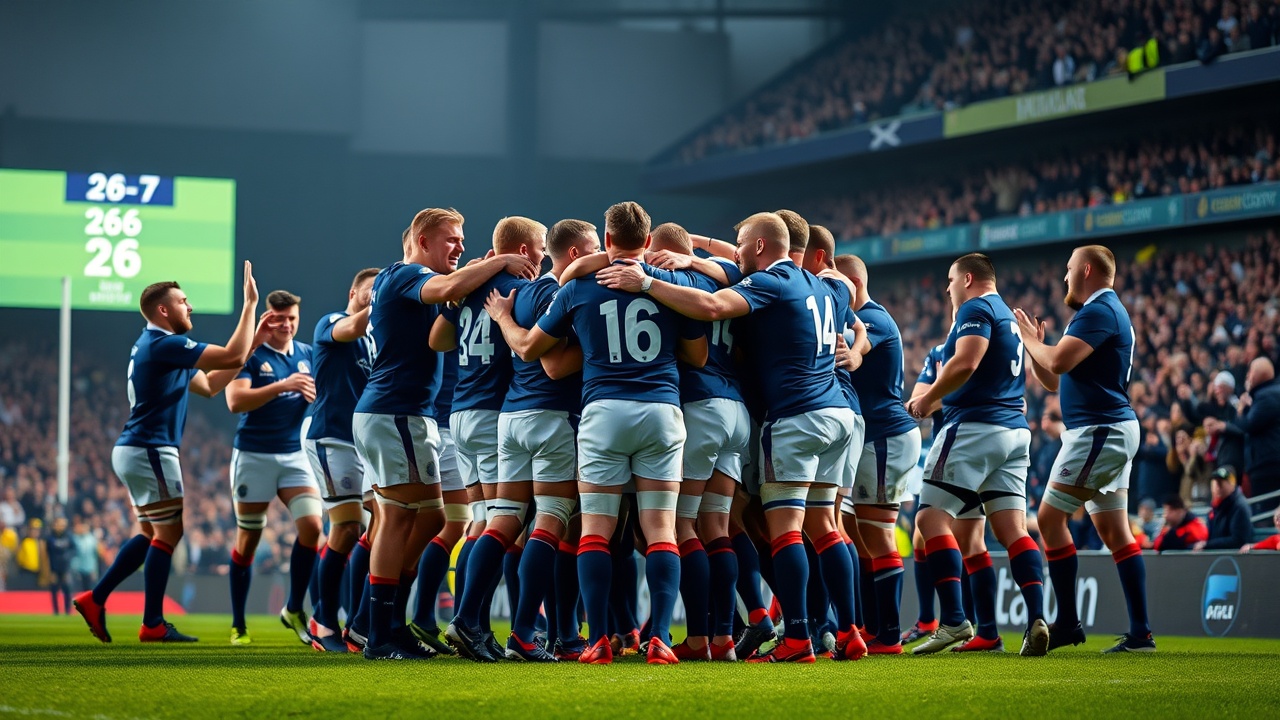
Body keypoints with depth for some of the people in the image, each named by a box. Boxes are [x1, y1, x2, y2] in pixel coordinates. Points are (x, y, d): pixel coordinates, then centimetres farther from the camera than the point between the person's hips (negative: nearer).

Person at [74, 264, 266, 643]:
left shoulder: (154, 346, 16)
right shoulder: (164, 344, -15)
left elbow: (208, 385, 19)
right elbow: (232, 357, -22)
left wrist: (254, 340, 15)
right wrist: (250, 303, -14)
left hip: (134, 451, 10)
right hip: (150, 452, -10)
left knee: (152, 533, 17)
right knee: (168, 532, -3)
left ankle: (95, 599, 14)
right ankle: (153, 624, -1)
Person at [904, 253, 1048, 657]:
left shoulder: (976, 309, -5)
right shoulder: (1009, 317, 23)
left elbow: (965, 364, -20)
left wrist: (927, 399, -7)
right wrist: (943, 399, 25)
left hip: (975, 427, -9)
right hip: (1015, 430, 9)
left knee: (932, 518, -7)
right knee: (1012, 528, 3)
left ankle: (953, 621, -17)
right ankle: (1036, 618, -11)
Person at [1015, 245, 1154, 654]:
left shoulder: (1099, 311, -11)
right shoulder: (1108, 311, 22)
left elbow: (1059, 362, -23)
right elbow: (1053, 381, 24)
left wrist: (1029, 339, -6)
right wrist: (1034, 346, 11)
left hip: (1098, 430, -10)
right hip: (1115, 431, 10)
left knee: (1051, 517, -8)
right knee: (1114, 531, 7)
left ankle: (1067, 622, -8)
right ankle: (1140, 632, 4)